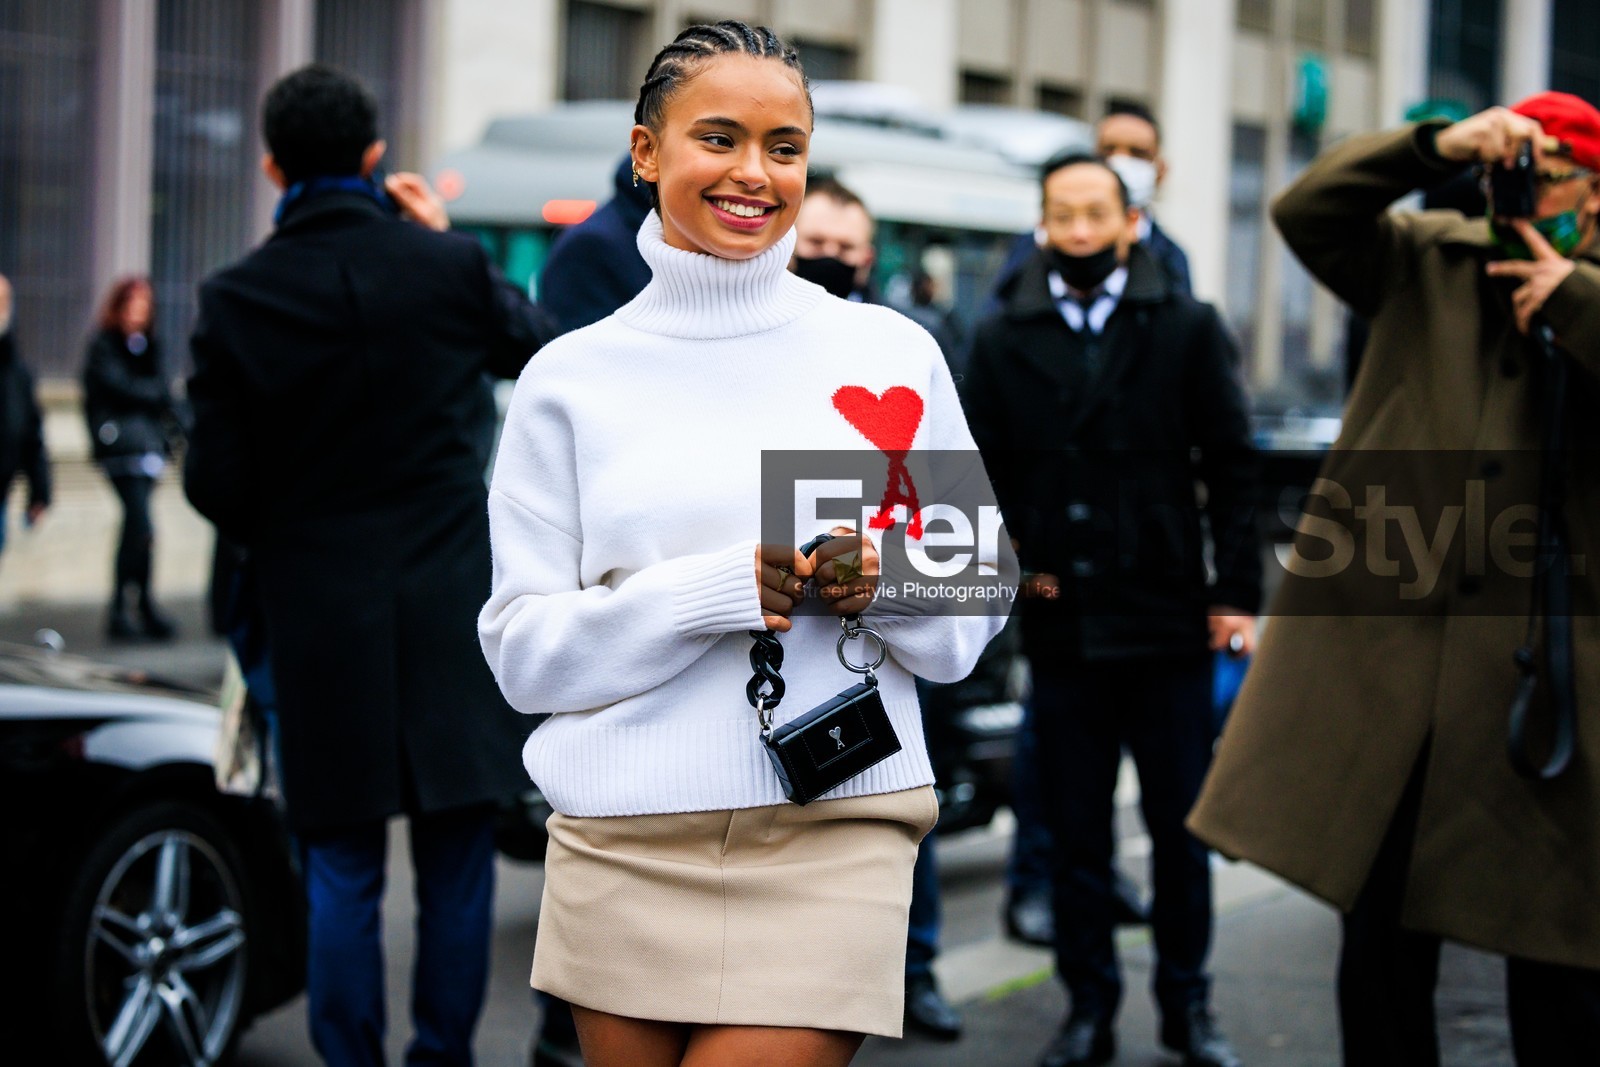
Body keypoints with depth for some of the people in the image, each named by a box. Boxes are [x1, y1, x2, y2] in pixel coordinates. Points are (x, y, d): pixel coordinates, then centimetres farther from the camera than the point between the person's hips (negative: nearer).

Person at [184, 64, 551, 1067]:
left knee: (343, 870, 8)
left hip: (319, 611, 0)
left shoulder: (237, 299, -8)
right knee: (457, 860, 10)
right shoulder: (452, 267, -6)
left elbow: (215, 483, -5)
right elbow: (538, 347, 15)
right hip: (453, 604, 0)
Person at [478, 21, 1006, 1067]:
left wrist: (883, 578, -12)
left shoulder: (892, 352, 7)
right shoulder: (572, 379, 6)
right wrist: (712, 590, -13)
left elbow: (971, 620, 10)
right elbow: (523, 649, 1)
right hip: (623, 850, 1)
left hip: (832, 836, -1)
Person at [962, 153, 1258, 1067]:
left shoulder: (1189, 329, 2)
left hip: (1168, 623, -1)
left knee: (1181, 829, 7)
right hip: (1062, 626, 2)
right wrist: (1005, 562, -3)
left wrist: (1236, 591, -4)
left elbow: (1232, 467, 1)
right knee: (1077, 835, 8)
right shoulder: (1004, 341, 7)